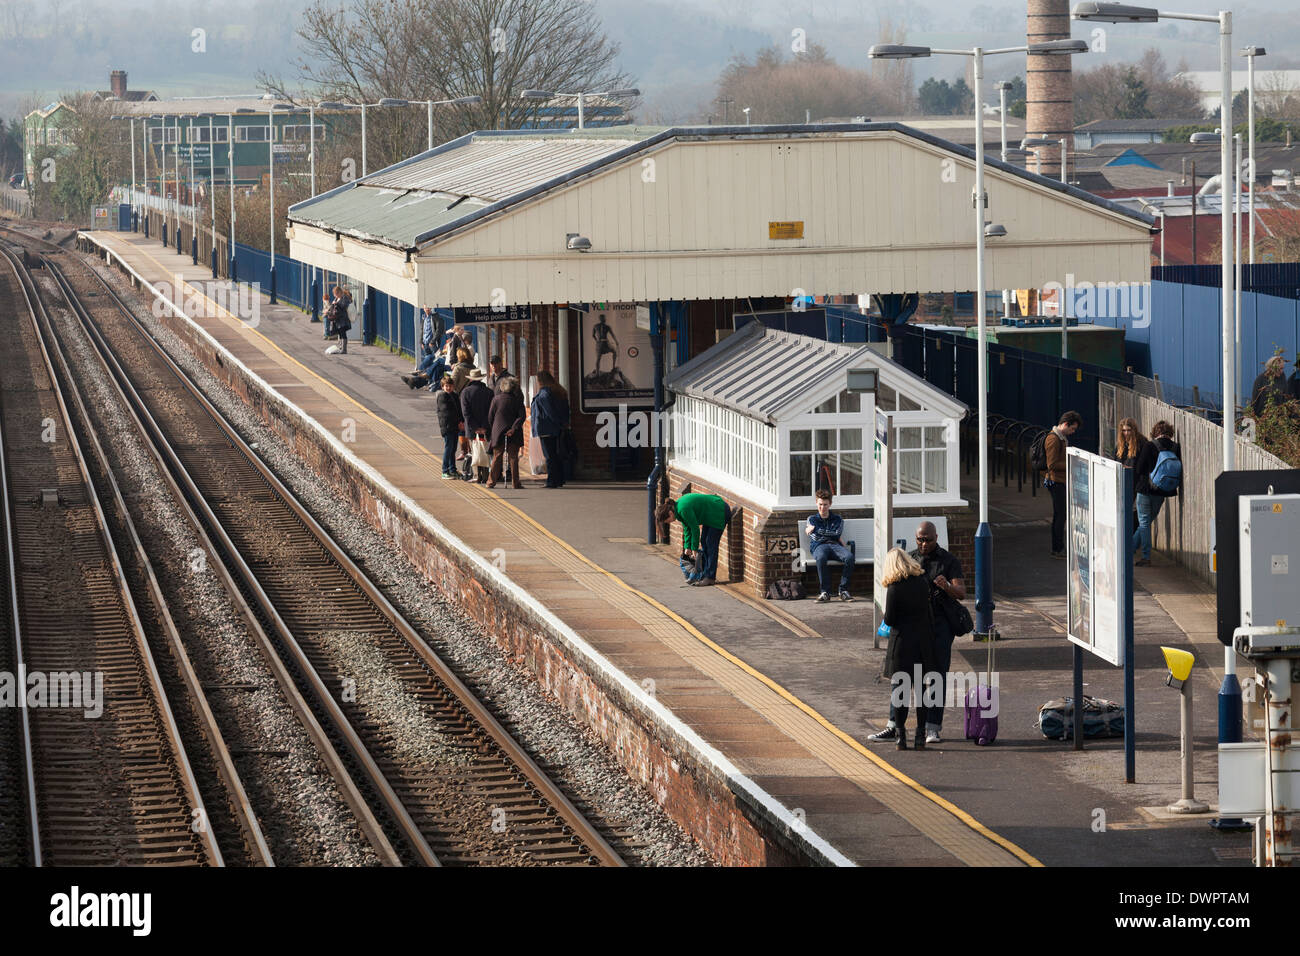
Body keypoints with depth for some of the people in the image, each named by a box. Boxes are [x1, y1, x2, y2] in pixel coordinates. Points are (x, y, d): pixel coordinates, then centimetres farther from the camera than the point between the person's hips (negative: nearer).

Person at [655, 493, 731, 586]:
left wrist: (694, 548, -9)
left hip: (720, 513, -10)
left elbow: (695, 528, -21)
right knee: (704, 543, 11)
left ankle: (710, 578, -7)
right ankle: (704, 574, 15)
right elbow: (687, 528, 9)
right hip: (711, 515, 10)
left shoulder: (684, 509, -30)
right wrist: (687, 546, 7)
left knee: (711, 544, -9)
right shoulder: (677, 507, 0)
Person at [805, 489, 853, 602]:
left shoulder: (837, 519, 21)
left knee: (849, 556, -35)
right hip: (819, 546, -1)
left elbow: (837, 535, 2)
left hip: (835, 546, 1)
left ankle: (843, 590, -28)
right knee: (821, 558, -41)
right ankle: (825, 592, -35)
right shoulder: (812, 519, 21)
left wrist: (815, 530, 5)